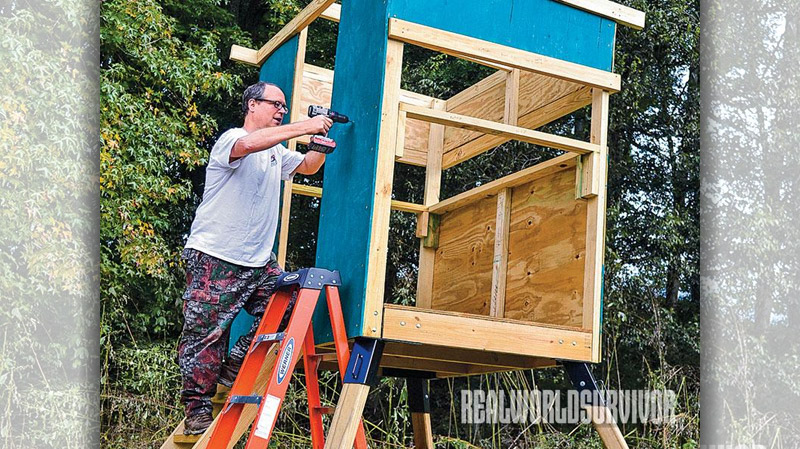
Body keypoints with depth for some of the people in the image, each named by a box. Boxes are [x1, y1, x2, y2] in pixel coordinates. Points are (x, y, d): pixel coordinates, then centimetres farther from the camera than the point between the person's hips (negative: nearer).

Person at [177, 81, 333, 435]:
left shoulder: (276, 152, 19)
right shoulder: (231, 139, -8)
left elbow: (308, 166, 31)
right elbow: (250, 143, -31)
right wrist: (305, 126, -28)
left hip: (259, 260, 8)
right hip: (214, 258, -8)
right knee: (206, 333, -5)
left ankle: (233, 370, 14)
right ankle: (197, 409, 4)